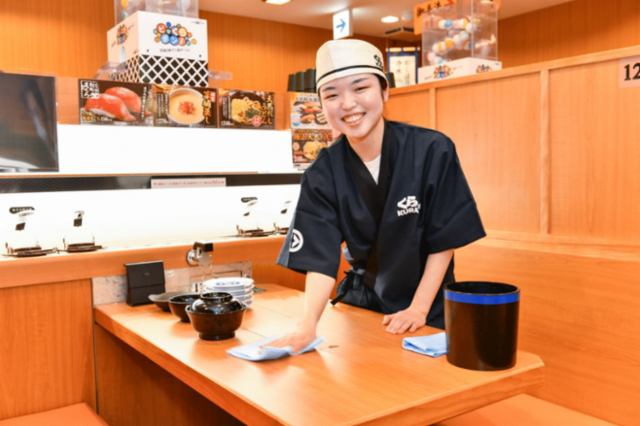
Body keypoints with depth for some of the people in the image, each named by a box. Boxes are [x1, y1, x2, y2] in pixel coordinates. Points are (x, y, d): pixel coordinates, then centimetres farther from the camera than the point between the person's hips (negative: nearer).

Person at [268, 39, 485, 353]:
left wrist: (417, 309, -16)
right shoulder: (323, 174, -13)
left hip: (428, 307, -1)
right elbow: (321, 257, -16)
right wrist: (307, 325, -30)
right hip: (362, 300, 2)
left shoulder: (433, 151, -18)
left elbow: (444, 240, -13)